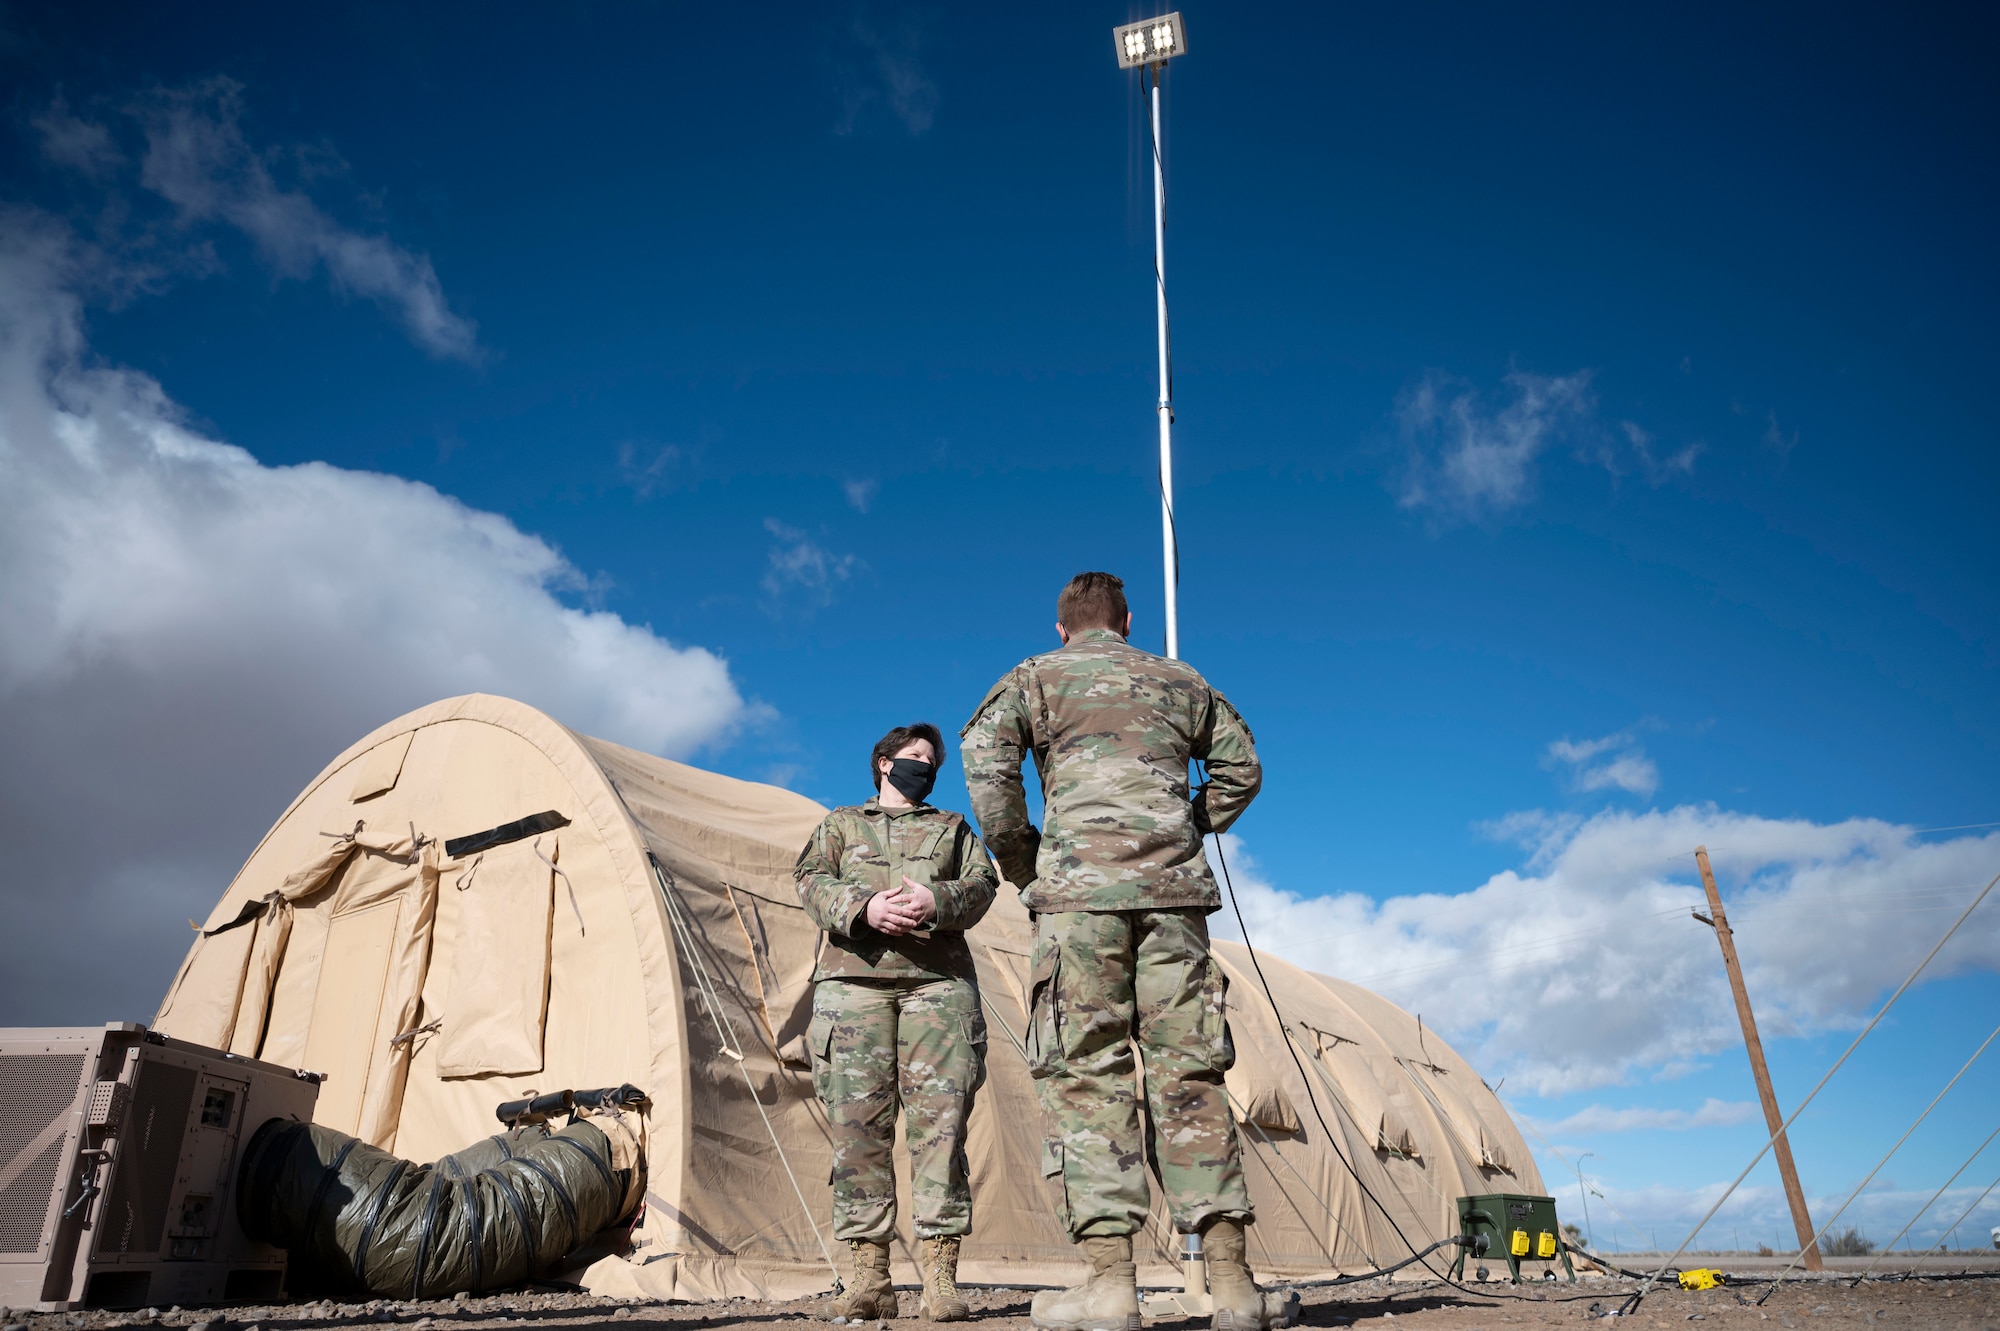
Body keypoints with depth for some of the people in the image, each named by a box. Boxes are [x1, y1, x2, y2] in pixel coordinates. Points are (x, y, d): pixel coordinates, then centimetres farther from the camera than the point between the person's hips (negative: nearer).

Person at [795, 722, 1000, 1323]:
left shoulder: (953, 827, 26)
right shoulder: (841, 824, 23)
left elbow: (982, 883, 10)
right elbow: (814, 881, 6)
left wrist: (938, 901, -12)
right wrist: (863, 908, -14)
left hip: (939, 979, 1)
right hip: (854, 976, 0)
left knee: (940, 1120, -8)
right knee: (858, 1122, -6)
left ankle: (941, 1274, -5)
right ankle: (869, 1276, -1)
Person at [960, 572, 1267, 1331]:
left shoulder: (1036, 678, 11)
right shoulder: (1180, 682, 22)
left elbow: (986, 758, -4)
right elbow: (1241, 766, 27)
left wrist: (1018, 862, 5)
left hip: (1081, 885, -3)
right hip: (1175, 889, 3)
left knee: (1086, 1072, -2)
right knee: (1188, 1074, 4)